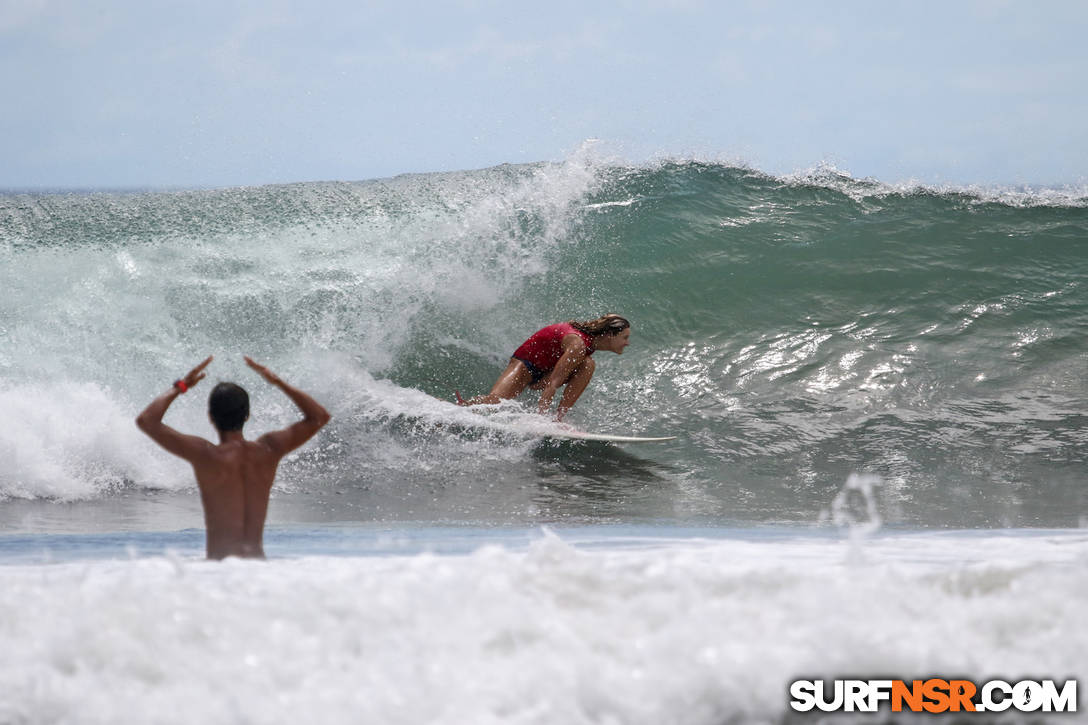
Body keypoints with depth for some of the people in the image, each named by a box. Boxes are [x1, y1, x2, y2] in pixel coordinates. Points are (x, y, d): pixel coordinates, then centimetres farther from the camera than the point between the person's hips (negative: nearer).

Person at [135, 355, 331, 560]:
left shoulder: (205, 455, -8)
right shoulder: (268, 450, 3)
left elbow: (146, 420, -1)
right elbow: (320, 417, 18)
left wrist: (181, 386, 9)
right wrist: (278, 382, 22)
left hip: (218, 563, -4)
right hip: (258, 564, 4)